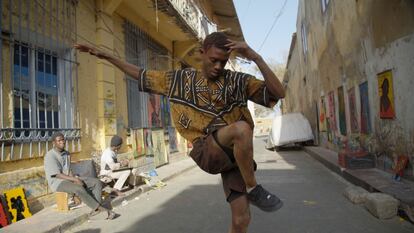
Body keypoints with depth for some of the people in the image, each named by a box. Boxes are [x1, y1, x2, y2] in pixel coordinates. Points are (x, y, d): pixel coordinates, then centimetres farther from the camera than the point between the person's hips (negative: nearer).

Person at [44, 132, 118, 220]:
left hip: (71, 179, 8)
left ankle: (96, 209, -26)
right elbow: (57, 175, -18)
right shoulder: (50, 156, -13)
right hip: (58, 182, -8)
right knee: (79, 189, -37)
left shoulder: (66, 154, 11)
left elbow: (69, 170, 13)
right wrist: (75, 179, -22)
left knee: (97, 182, -11)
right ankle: (101, 209, -27)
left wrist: (75, 178, -7)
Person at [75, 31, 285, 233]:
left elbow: (279, 93, -4)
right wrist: (106, 56, 20)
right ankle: (253, 189, -12)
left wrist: (255, 57, -13)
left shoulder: (238, 81, 4)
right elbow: (142, 75, 19)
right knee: (242, 128, -33)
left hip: (237, 154, 2)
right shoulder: (181, 79, 8)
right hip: (208, 151, -2)